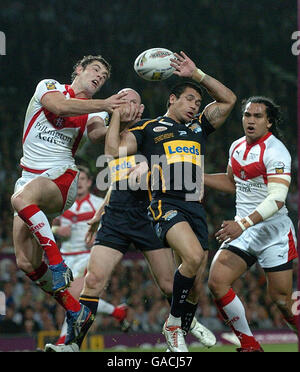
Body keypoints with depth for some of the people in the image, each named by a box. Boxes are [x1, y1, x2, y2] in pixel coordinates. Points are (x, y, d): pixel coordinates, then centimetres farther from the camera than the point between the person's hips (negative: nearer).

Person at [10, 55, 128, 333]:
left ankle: (57, 264, -31)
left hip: (61, 176, -2)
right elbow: (59, 106, -14)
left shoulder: (94, 111, 13)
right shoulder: (48, 86, 10)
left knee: (21, 199, -38)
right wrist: (104, 104, -18)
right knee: (26, 263, -8)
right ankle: (74, 310, 7)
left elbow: (97, 133, -10)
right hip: (30, 176, 2)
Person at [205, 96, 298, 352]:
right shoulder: (237, 147, 9)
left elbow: (276, 199, -24)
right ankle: (250, 346, 1)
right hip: (243, 231, 7)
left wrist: (243, 224, -33)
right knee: (217, 282, -10)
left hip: (274, 231, -7)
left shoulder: (275, 151, -15)